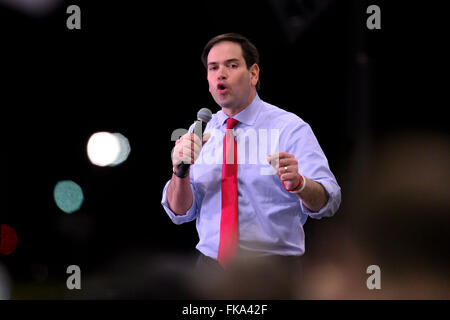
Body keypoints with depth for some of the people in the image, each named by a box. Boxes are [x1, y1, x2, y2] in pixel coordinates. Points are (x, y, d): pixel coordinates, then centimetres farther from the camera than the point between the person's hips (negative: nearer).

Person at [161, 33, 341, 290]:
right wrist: (180, 171, -15)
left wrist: (298, 182, -36)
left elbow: (328, 203, -14)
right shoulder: (199, 134, 10)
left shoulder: (290, 128, -3)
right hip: (211, 267, 3)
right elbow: (180, 213, 5)